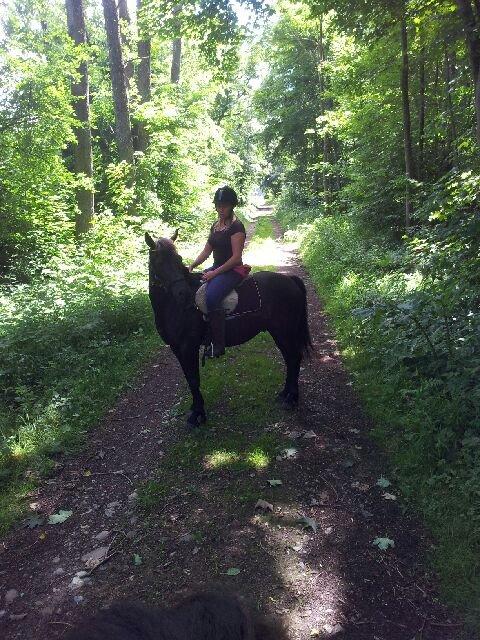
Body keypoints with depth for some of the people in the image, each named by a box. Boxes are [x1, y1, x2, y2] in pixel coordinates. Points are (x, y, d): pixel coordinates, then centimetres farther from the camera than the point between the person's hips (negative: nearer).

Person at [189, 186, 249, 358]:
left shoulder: (236, 227, -13)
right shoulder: (215, 226, 14)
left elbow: (236, 257, -18)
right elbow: (206, 251, 15)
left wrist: (214, 273, -19)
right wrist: (192, 266, 0)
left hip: (233, 271, -9)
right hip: (216, 269, 9)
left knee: (211, 297, -32)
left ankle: (218, 345, -23)